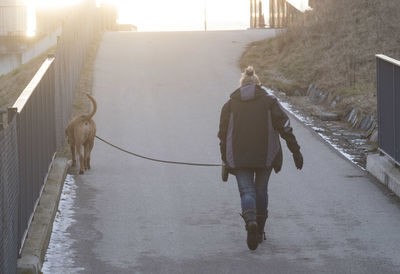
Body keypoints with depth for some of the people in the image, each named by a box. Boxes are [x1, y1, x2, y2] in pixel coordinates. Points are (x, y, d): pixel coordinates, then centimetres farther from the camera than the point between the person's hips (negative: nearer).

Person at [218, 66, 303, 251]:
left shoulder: (230, 104, 7)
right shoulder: (269, 101, 4)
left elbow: (223, 135, 7)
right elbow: (284, 126, -3)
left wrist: (225, 161, 15)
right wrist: (295, 151, -2)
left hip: (239, 157, 0)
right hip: (265, 156, 1)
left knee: (246, 190, -1)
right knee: (261, 190, 15)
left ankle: (251, 221, -30)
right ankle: (259, 232, 20)